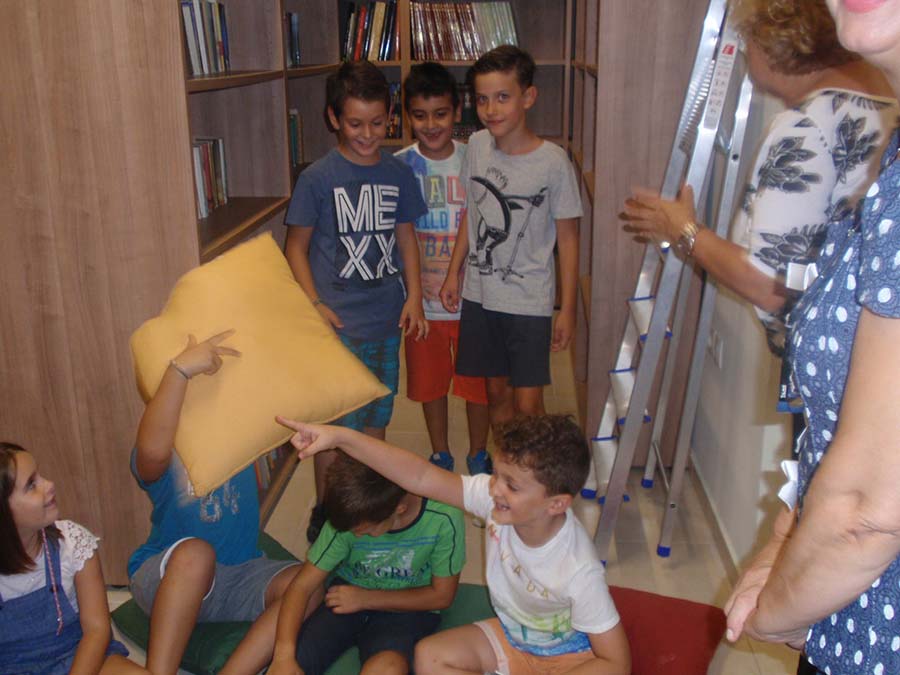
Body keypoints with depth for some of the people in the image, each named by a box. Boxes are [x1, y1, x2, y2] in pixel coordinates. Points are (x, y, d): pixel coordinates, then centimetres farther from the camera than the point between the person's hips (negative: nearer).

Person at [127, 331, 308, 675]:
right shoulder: (164, 457, -15)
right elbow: (153, 449, -41)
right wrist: (180, 369, -46)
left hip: (240, 577, 4)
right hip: (167, 579, -4)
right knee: (195, 552, -38)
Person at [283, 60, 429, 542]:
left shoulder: (398, 174, 4)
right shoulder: (318, 178, -9)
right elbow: (296, 246, -4)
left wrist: (413, 299, 3)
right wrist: (315, 305, -13)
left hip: (386, 320, 4)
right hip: (339, 323, -4)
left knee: (376, 418, 16)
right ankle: (323, 515, 20)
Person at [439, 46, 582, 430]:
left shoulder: (552, 162, -15)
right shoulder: (477, 145, -2)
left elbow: (567, 237, -8)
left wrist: (567, 309, -7)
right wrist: (454, 272, 11)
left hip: (530, 301, -4)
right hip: (480, 295, 4)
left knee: (527, 405, 0)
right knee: (496, 391, 16)